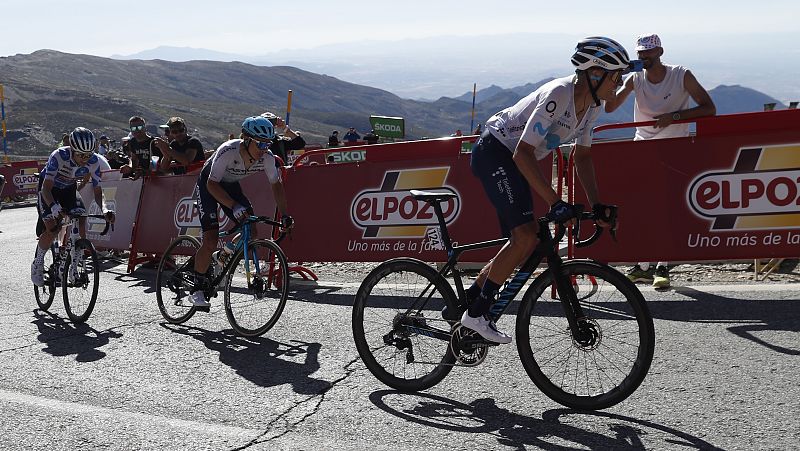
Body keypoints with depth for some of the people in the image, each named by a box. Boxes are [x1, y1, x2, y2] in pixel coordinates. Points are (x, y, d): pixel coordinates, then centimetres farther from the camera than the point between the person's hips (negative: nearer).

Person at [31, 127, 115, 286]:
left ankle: (73, 267, 2)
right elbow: (46, 187, -37)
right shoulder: (59, 156, -35)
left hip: (69, 189, 3)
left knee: (81, 222, -17)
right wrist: (54, 206, -56)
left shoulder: (93, 161, -24)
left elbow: (98, 191, -17)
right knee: (52, 228, -20)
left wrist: (104, 209, -37)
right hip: (49, 189, -3)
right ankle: (37, 264, 6)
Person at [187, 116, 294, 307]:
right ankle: (197, 289, -1)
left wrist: (284, 215, -15)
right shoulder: (228, 151, -36)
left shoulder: (267, 157, -22)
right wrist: (234, 206, -46)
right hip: (208, 185, -5)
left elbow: (276, 184, -9)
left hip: (231, 185, 5)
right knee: (211, 240, -16)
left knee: (251, 233, -8)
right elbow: (212, 184, -34)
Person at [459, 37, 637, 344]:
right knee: (527, 237, -19)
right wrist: (555, 203, -32)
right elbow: (523, 154, -31)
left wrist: (596, 205, 2)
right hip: (494, 152, -9)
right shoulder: (558, 95, -27)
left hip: (513, 161, 9)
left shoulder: (592, 105, 1)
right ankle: (476, 313, -8)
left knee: (521, 242, 7)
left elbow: (582, 155, 10)